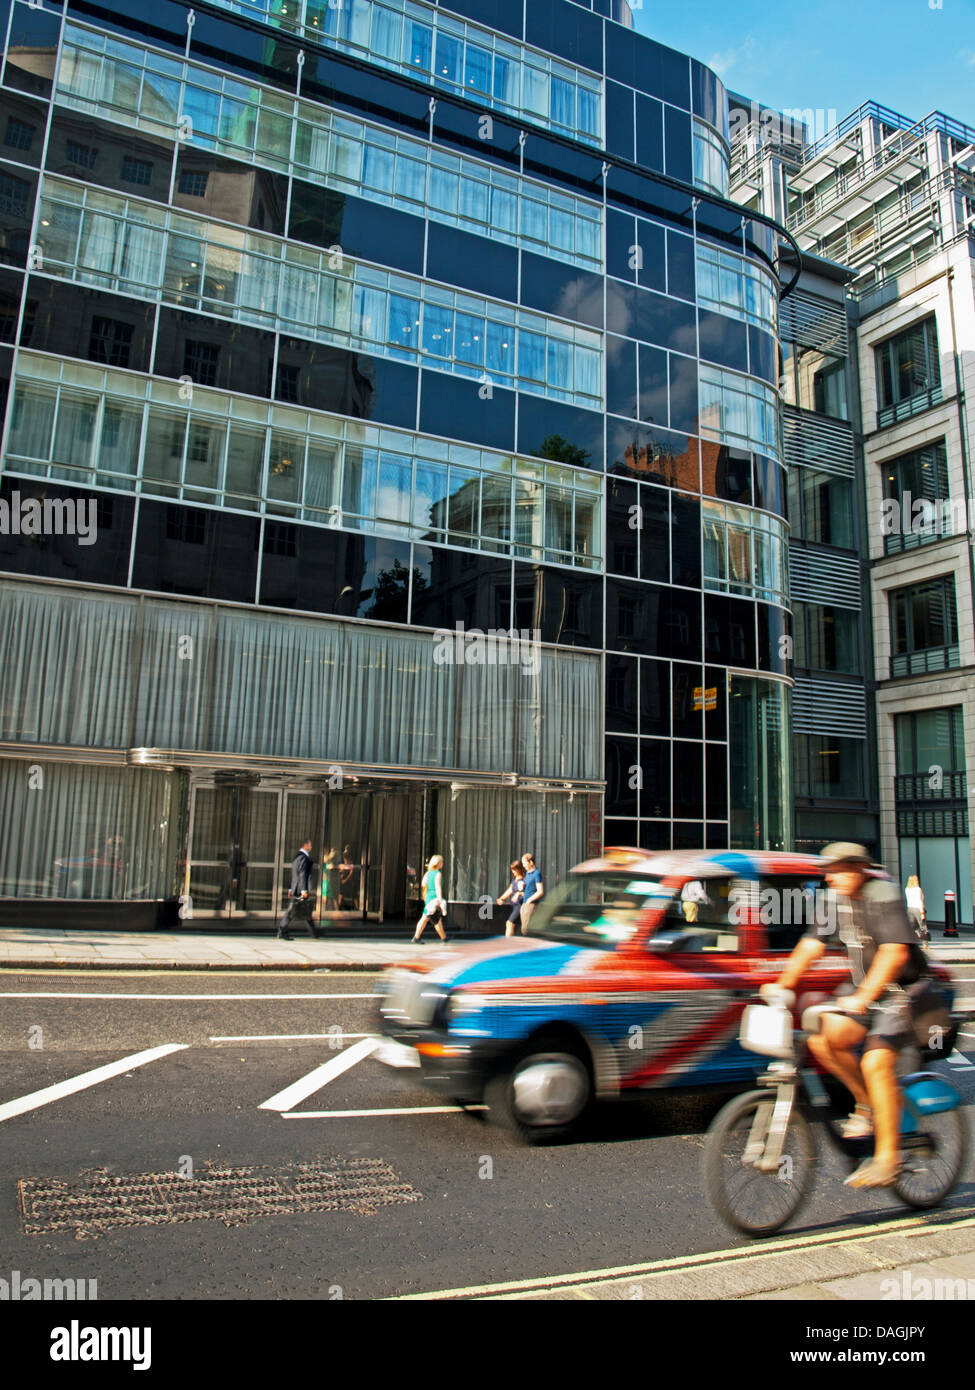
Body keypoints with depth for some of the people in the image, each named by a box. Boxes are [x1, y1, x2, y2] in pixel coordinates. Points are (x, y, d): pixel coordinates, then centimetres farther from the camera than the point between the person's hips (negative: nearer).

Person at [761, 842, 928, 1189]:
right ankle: (868, 1104, 10)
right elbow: (811, 946, 1)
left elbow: (895, 952, -29)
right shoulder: (836, 902, 3)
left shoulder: (884, 896, -18)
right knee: (824, 1038, -13)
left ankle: (887, 1159, -6)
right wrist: (782, 984, -11)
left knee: (875, 1062, -18)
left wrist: (863, 997, -37)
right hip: (863, 989, 7)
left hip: (902, 990, -6)